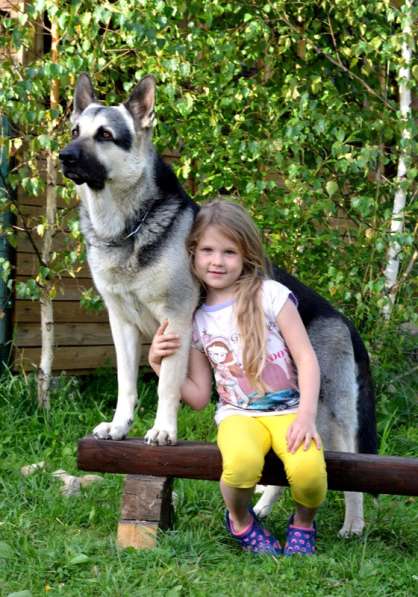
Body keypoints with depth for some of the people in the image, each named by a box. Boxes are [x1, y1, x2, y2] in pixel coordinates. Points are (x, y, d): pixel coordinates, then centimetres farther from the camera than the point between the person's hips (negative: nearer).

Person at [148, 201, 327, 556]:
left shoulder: (270, 295, -2)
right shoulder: (196, 321, 8)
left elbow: (306, 358, -4)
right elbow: (199, 396, 10)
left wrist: (307, 416, -17)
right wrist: (159, 364, -4)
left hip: (289, 409, -1)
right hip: (238, 415, 1)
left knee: (308, 471, -33)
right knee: (241, 464, -35)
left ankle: (303, 522, 4)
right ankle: (240, 521, 0)